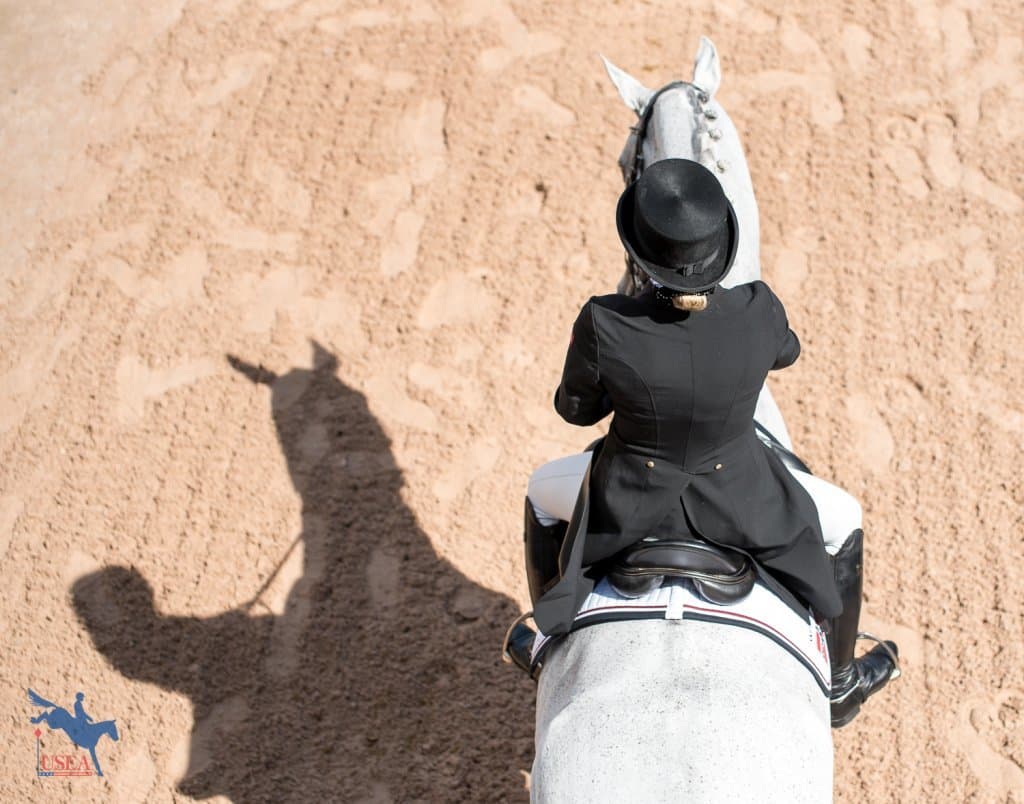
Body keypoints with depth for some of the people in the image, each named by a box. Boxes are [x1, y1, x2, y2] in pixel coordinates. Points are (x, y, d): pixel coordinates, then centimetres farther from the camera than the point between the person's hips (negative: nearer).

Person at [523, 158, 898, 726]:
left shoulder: (603, 326, -30)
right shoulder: (759, 313, -25)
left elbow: (575, 408, -10)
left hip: (629, 503, 0)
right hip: (739, 501, 1)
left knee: (544, 493, 33)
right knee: (843, 522, 30)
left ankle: (549, 639, 51)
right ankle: (840, 684, 48)